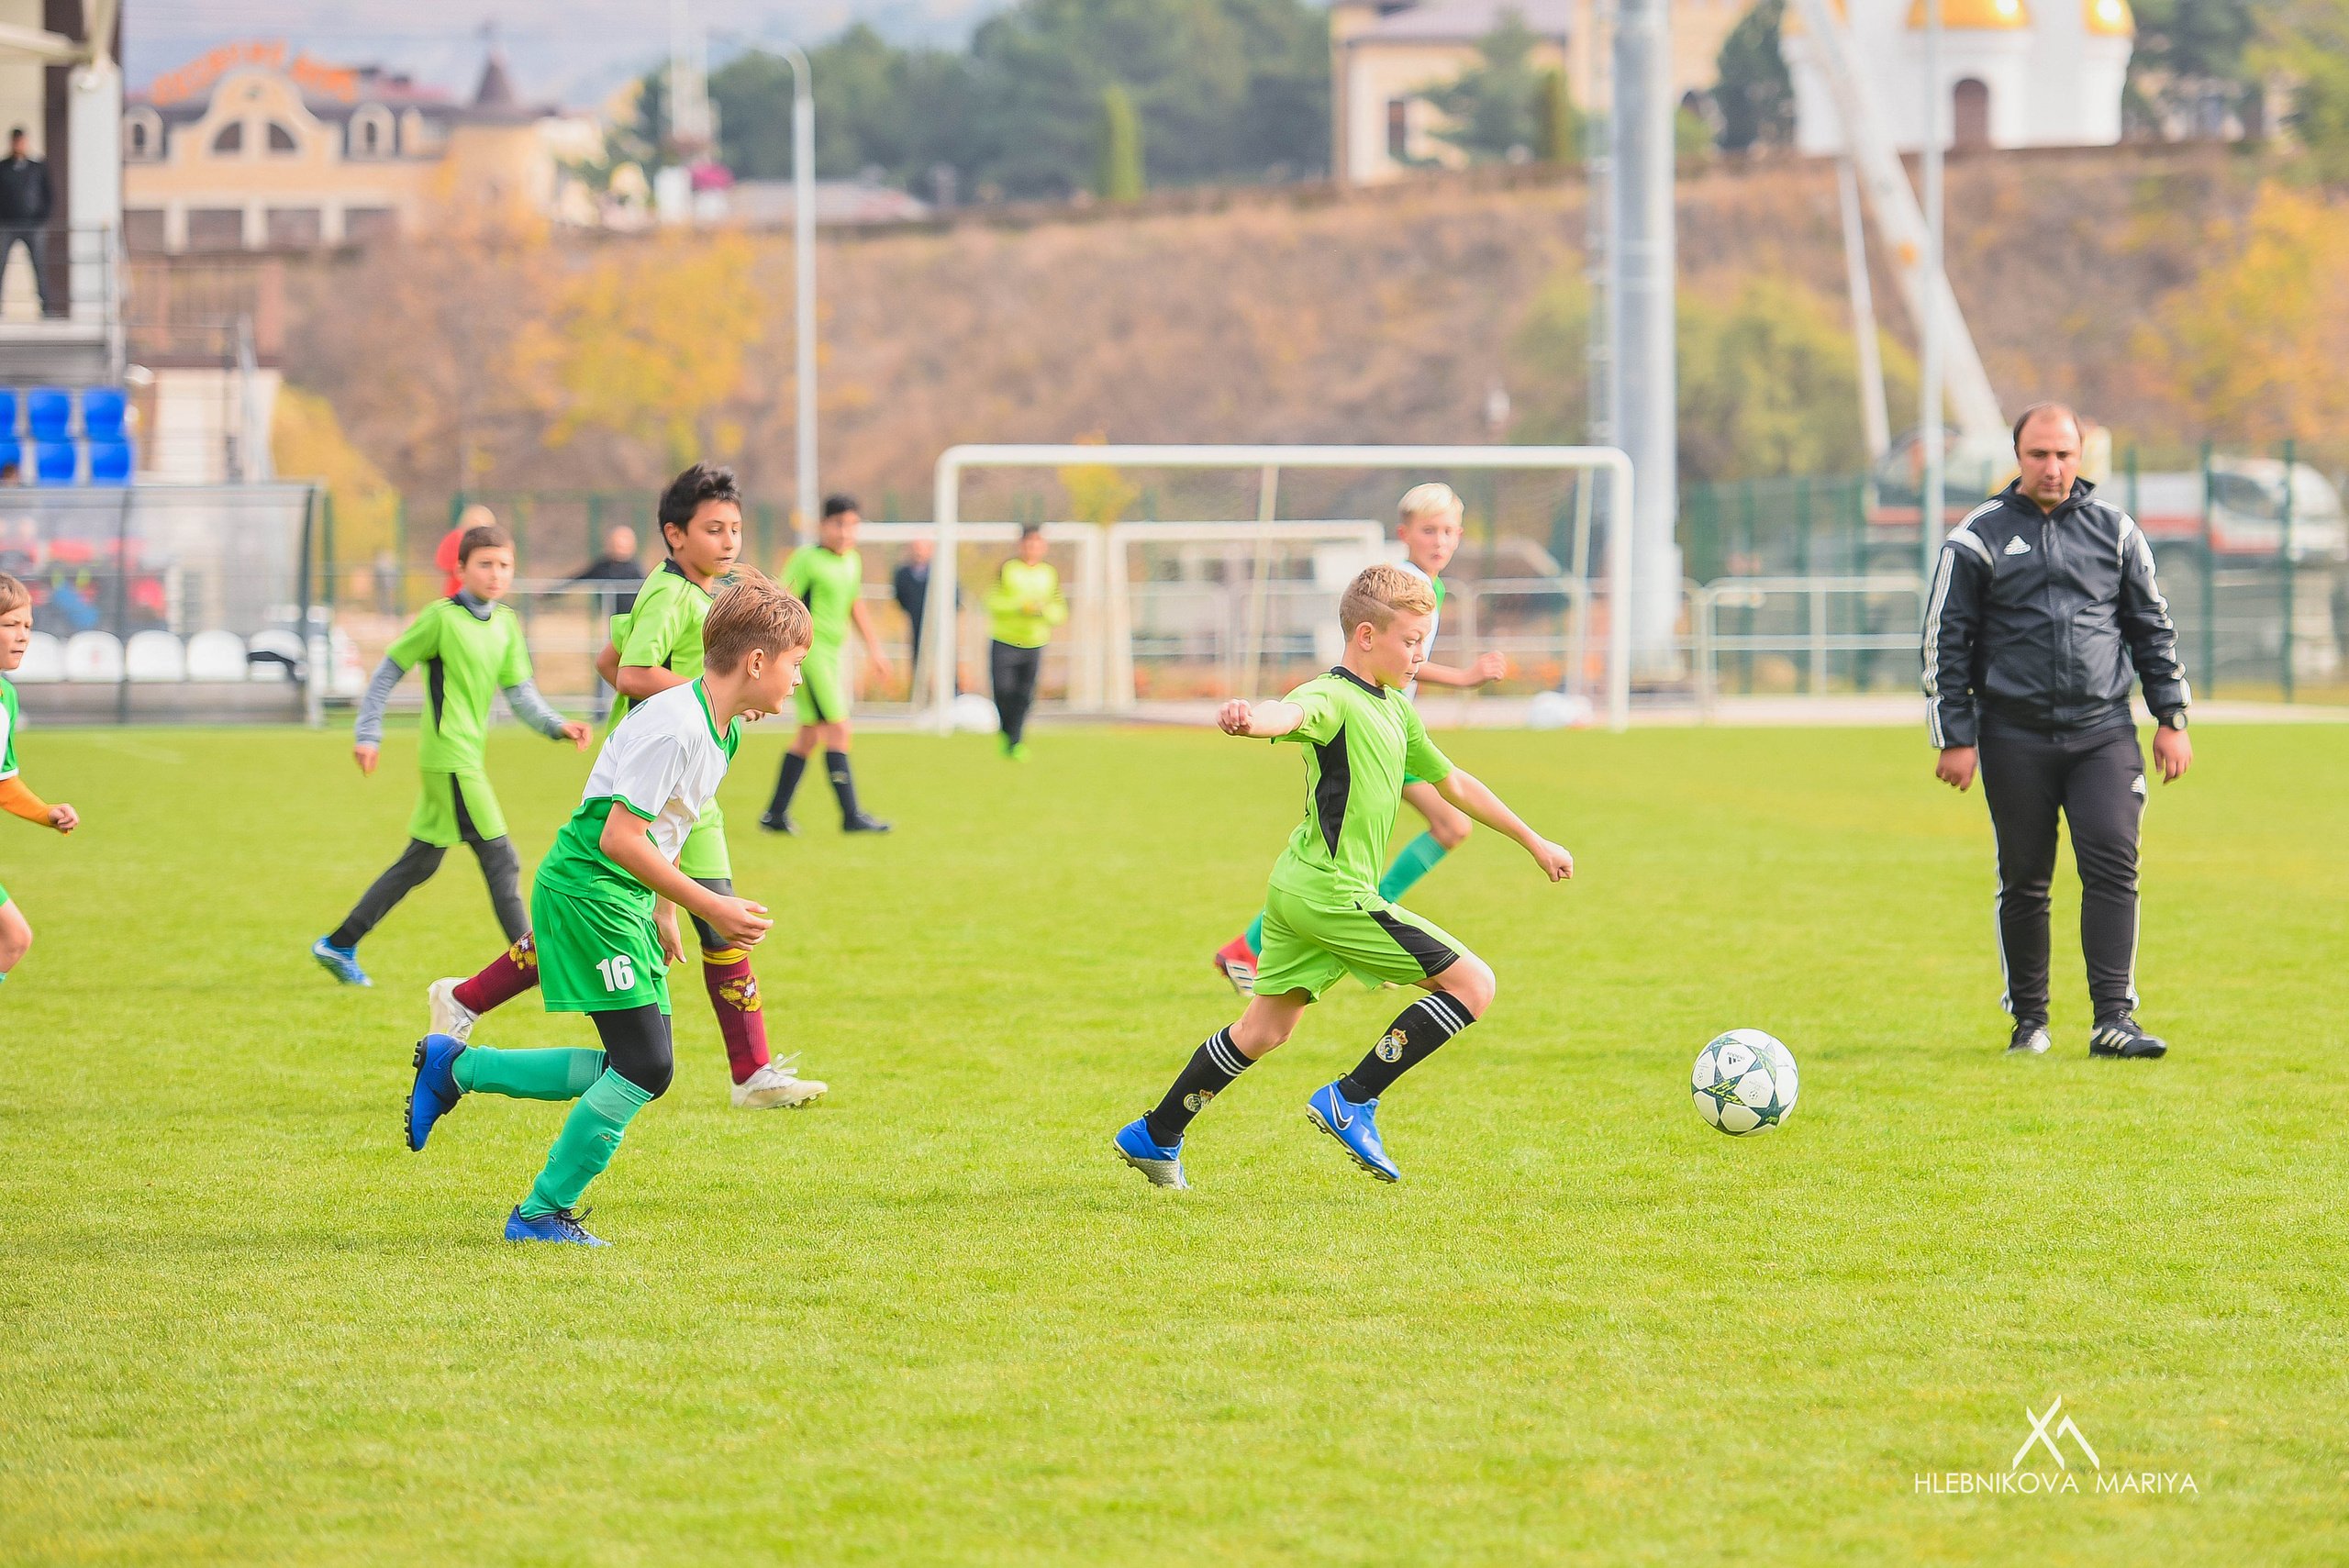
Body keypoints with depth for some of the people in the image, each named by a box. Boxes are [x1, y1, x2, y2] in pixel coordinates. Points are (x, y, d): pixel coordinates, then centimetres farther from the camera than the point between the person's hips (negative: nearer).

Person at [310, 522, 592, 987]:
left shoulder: (506, 625, 11)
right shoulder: (442, 617, -9)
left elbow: (519, 692, 10)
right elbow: (390, 669, -4)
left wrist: (556, 725, -7)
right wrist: (367, 734, -6)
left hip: (469, 759, 9)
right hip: (451, 760, -9)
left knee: (420, 863, 15)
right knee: (501, 861, -9)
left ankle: (339, 945, 23)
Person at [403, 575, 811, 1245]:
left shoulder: (722, 726, 8)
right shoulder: (676, 726, -22)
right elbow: (619, 837, -26)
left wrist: (662, 914, 23)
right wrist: (711, 907, -23)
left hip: (623, 896, 10)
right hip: (587, 891, -10)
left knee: (638, 1066, 10)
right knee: (644, 1067, -11)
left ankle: (455, 1066, 22)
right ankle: (542, 1215, 0)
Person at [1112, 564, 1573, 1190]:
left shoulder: (1394, 709, 17)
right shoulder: (1333, 699, -14)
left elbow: (1453, 782, 28)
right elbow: (1291, 715, -38)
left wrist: (1535, 843, 34)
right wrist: (1247, 718, -63)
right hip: (1334, 894, -10)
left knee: (1266, 1028, 18)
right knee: (1473, 984, -7)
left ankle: (1154, 1137, 24)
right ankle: (1352, 1102, -5)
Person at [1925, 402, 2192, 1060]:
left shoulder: (2114, 530, 9)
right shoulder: (1979, 538, 3)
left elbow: (2153, 628, 15)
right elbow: (1945, 642, 4)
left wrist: (2172, 719, 9)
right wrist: (1955, 738, -2)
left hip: (2104, 734, 1)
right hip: (2015, 739, -1)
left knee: (2113, 865, -12)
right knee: (2024, 882, 4)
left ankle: (2113, 1018, -14)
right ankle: (2029, 1019, 16)